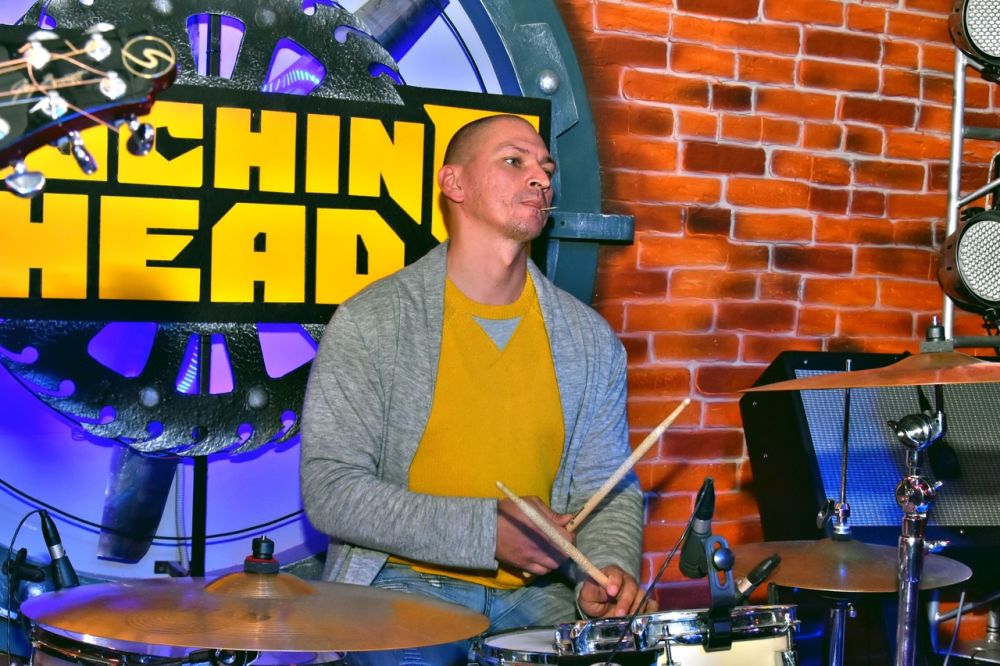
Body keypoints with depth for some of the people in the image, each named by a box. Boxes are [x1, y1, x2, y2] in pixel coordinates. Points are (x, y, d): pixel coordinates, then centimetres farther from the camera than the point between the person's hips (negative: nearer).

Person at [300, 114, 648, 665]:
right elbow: (330, 491, -11)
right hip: (403, 582, -3)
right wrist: (487, 530, -18)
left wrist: (607, 568, -14)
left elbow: (605, 487, 8)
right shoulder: (372, 322, -7)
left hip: (534, 592, 4)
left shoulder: (589, 339, 6)